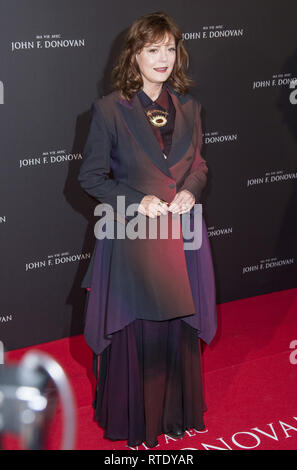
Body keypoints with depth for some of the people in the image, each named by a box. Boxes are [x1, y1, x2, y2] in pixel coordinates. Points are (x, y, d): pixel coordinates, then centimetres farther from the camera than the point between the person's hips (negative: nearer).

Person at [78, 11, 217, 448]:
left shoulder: (189, 107, 5)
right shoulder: (109, 108, -8)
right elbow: (91, 175, -5)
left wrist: (190, 191, -6)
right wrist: (137, 201, -16)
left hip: (182, 235, 4)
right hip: (133, 233, -4)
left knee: (179, 326, 14)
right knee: (134, 330, 7)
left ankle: (175, 410, 34)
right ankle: (132, 418, 27)